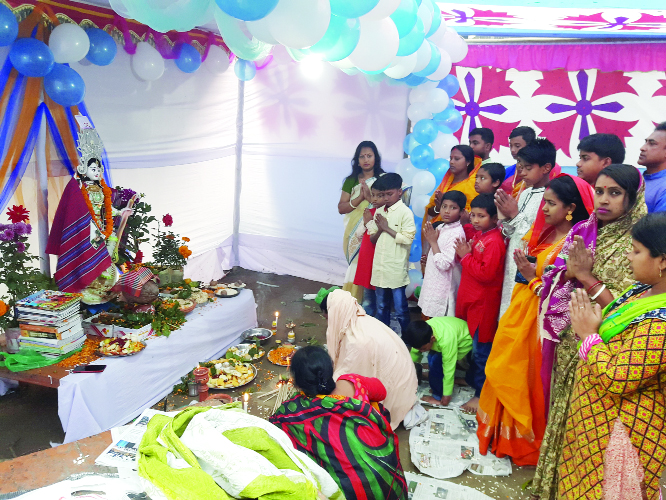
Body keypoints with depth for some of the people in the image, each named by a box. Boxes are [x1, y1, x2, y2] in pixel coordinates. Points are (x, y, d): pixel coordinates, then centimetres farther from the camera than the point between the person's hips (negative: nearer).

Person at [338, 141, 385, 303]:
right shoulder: (351, 181, 8)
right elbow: (341, 208, 0)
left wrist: (370, 197, -20)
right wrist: (360, 198, -13)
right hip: (354, 233, 2)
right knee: (356, 267, 3)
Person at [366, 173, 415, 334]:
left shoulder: (405, 212, -9)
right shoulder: (379, 211, 9)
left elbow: (408, 238, -17)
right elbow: (372, 238, 12)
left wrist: (387, 228, -12)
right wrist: (379, 229, -8)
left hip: (396, 269, -6)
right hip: (380, 267, 6)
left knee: (400, 309, 2)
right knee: (381, 307, 18)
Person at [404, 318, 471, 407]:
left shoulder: (446, 340, -41)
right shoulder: (422, 333, -21)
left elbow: (449, 368, -33)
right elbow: (414, 353, -7)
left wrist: (447, 395, -25)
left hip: (465, 341, -7)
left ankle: (438, 396, -10)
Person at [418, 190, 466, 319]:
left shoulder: (457, 233, -20)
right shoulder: (440, 227, 8)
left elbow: (444, 264, -24)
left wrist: (433, 242, -17)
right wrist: (429, 259, 7)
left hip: (443, 288, -9)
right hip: (434, 284, 9)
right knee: (430, 318, 18)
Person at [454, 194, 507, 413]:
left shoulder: (494, 242, -20)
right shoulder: (478, 235, 8)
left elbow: (486, 273, -26)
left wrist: (466, 257, -18)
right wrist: (463, 253, 1)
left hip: (483, 303, -9)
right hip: (469, 298, 9)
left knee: (481, 350, 1)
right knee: (470, 344, 22)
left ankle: (481, 394, 12)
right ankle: (471, 379, 39)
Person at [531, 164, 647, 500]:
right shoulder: (582, 232, 4)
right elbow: (554, 281, 6)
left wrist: (587, 277, -19)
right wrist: (571, 271, -14)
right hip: (569, 344, 6)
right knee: (562, 414, 18)